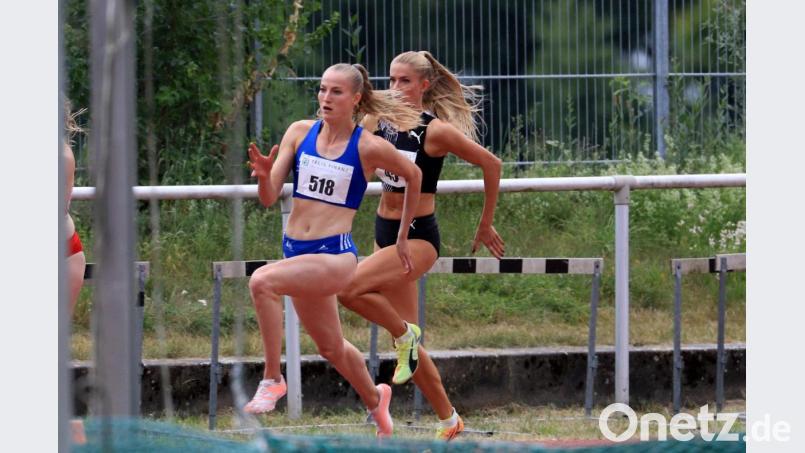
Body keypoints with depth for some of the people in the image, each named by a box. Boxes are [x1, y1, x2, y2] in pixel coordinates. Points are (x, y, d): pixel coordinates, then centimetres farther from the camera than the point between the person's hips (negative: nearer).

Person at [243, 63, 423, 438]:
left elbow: (413, 176, 11)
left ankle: (272, 379, -21)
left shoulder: (369, 148, -8)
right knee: (330, 347, 22)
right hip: (295, 251, 6)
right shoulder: (300, 133, 2)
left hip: (335, 255, -6)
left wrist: (402, 236, 17)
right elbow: (269, 197, 0)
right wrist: (264, 175, -23)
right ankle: (374, 399, 51)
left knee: (262, 281, -32)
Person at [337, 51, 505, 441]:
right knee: (406, 341, 9)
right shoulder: (379, 121, 3)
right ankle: (449, 421, 20)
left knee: (349, 287, -27)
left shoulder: (436, 131, -14)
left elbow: (491, 164, -6)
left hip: (419, 237, -7)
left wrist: (485, 225, 1)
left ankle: (404, 335, -3)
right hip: (384, 233, 7)